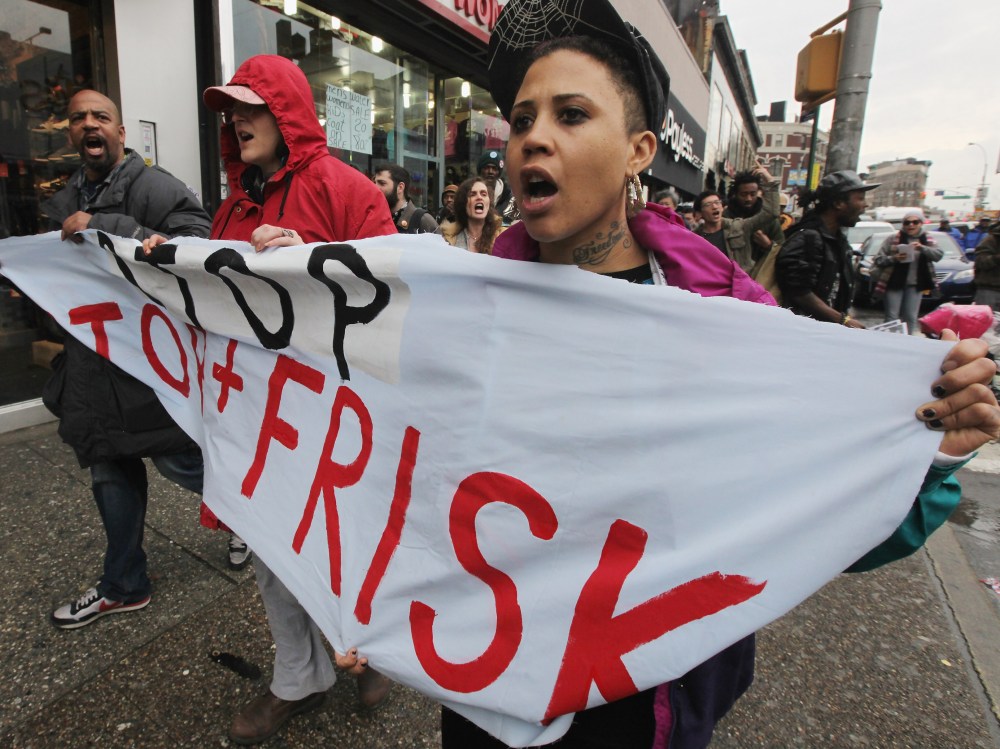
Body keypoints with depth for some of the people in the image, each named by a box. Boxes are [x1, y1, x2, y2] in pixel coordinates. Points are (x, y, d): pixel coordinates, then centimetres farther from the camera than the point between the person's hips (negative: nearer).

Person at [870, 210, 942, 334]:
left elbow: (939, 254, -4)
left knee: (911, 318, 6)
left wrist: (922, 248, -20)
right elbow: (878, 260, -2)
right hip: (894, 283, -3)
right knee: (892, 317, -4)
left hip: (915, 285, 3)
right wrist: (893, 258, -20)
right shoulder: (892, 239, 1)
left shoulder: (927, 241, 11)